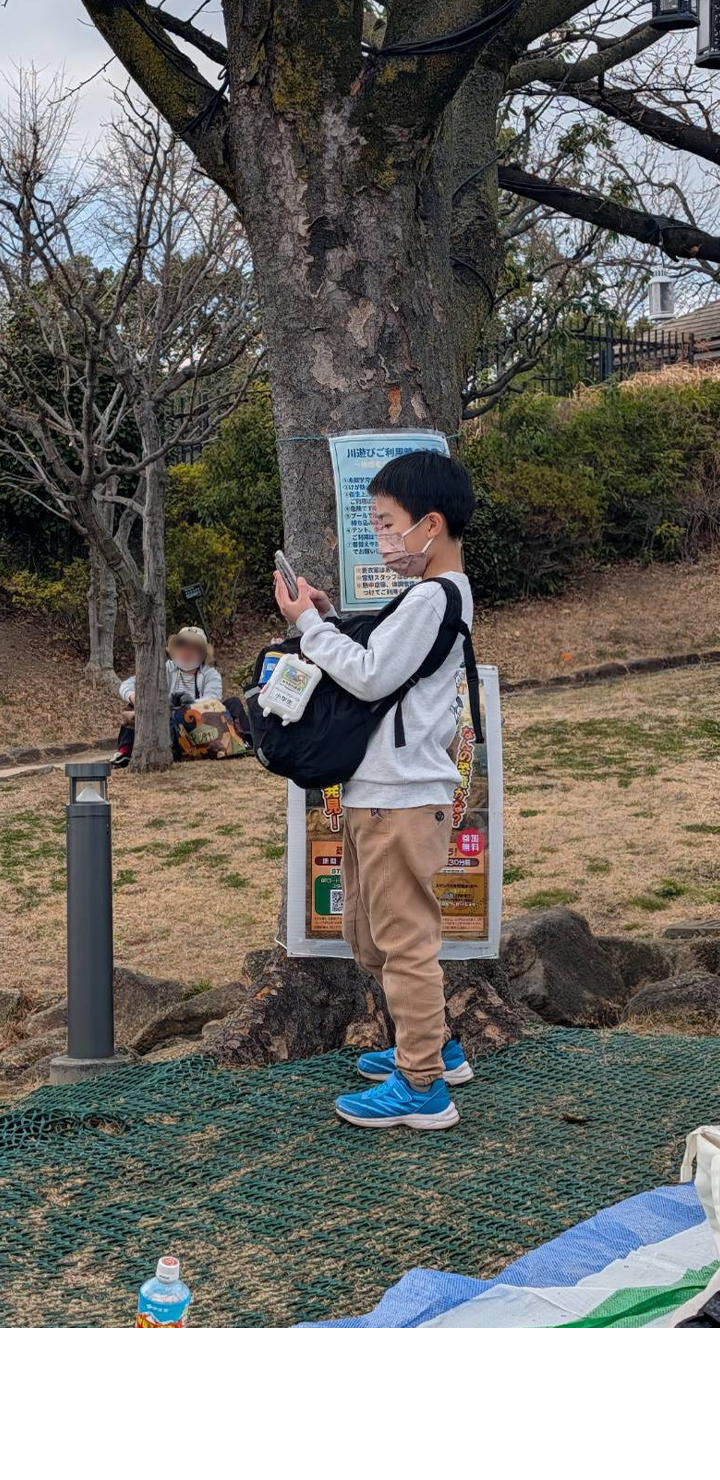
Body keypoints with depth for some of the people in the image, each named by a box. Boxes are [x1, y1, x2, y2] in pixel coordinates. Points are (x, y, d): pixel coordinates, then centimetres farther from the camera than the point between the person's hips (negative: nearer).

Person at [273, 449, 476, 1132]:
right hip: (377, 793, 11)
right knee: (368, 934, 20)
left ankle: (422, 1088, 7)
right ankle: (433, 1047, 33)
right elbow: (373, 663, 18)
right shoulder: (435, 594, 17)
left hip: (403, 798, -11)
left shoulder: (432, 596, -15)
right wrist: (327, 617, 6)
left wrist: (309, 622, -9)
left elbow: (369, 676, -19)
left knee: (404, 940, -3)